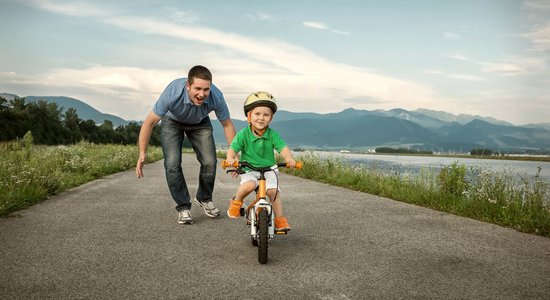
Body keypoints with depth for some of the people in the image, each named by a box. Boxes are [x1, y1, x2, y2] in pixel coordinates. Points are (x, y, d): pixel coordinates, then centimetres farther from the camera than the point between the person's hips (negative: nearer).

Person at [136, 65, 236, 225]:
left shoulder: (216, 97, -33)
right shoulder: (172, 93, -40)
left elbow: (227, 124, -15)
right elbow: (149, 122, -27)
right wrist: (142, 154, -25)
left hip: (200, 123, 2)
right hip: (172, 122, -1)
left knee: (209, 162, -11)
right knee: (172, 164, -17)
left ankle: (204, 198, 17)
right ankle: (183, 207, 1)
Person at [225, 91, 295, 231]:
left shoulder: (273, 135, -6)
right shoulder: (243, 134, -8)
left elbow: (283, 148, -15)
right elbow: (233, 149, -11)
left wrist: (289, 158, -37)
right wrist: (230, 159, -34)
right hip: (248, 169, -2)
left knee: (273, 191, -17)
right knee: (249, 186, -30)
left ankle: (280, 219, 0)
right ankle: (236, 201, 1)